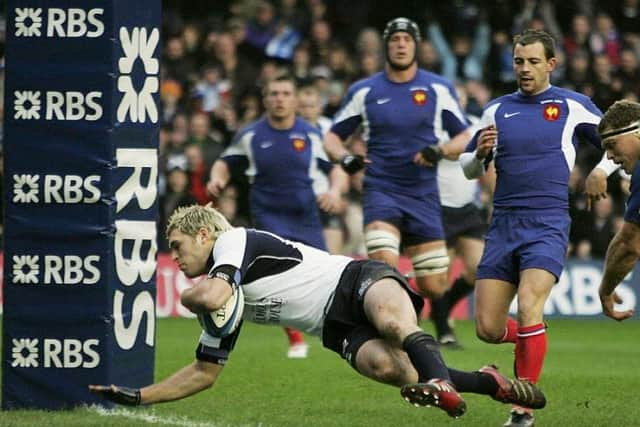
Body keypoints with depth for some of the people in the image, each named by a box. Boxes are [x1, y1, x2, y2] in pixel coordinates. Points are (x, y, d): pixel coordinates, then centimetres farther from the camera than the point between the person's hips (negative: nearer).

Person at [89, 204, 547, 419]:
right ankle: (491, 383, -19)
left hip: (361, 280, -6)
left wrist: (186, 296, 3)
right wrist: (138, 397, 21)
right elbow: (204, 373, 29)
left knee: (394, 323, -41)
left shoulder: (234, 241, -2)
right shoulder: (226, 311, 22)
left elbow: (212, 294, -22)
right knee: (390, 368, -26)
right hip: (340, 330, 6)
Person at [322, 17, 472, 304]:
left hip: (424, 195, 1)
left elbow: (464, 137, 8)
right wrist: (344, 158, -9)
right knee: (384, 269, -26)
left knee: (434, 289, 2)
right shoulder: (364, 91, 6)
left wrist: (440, 150, -13)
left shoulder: (439, 89, 5)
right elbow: (332, 137, 13)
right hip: (381, 191, -1)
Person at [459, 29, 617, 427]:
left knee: (529, 308, -24)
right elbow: (469, 169, 19)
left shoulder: (573, 106, 3)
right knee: (488, 328, -2)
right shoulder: (497, 110, 12)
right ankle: (531, 339, 34)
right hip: (503, 225, 4)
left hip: (548, 224, -4)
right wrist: (480, 153, -3)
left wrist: (603, 170, -9)